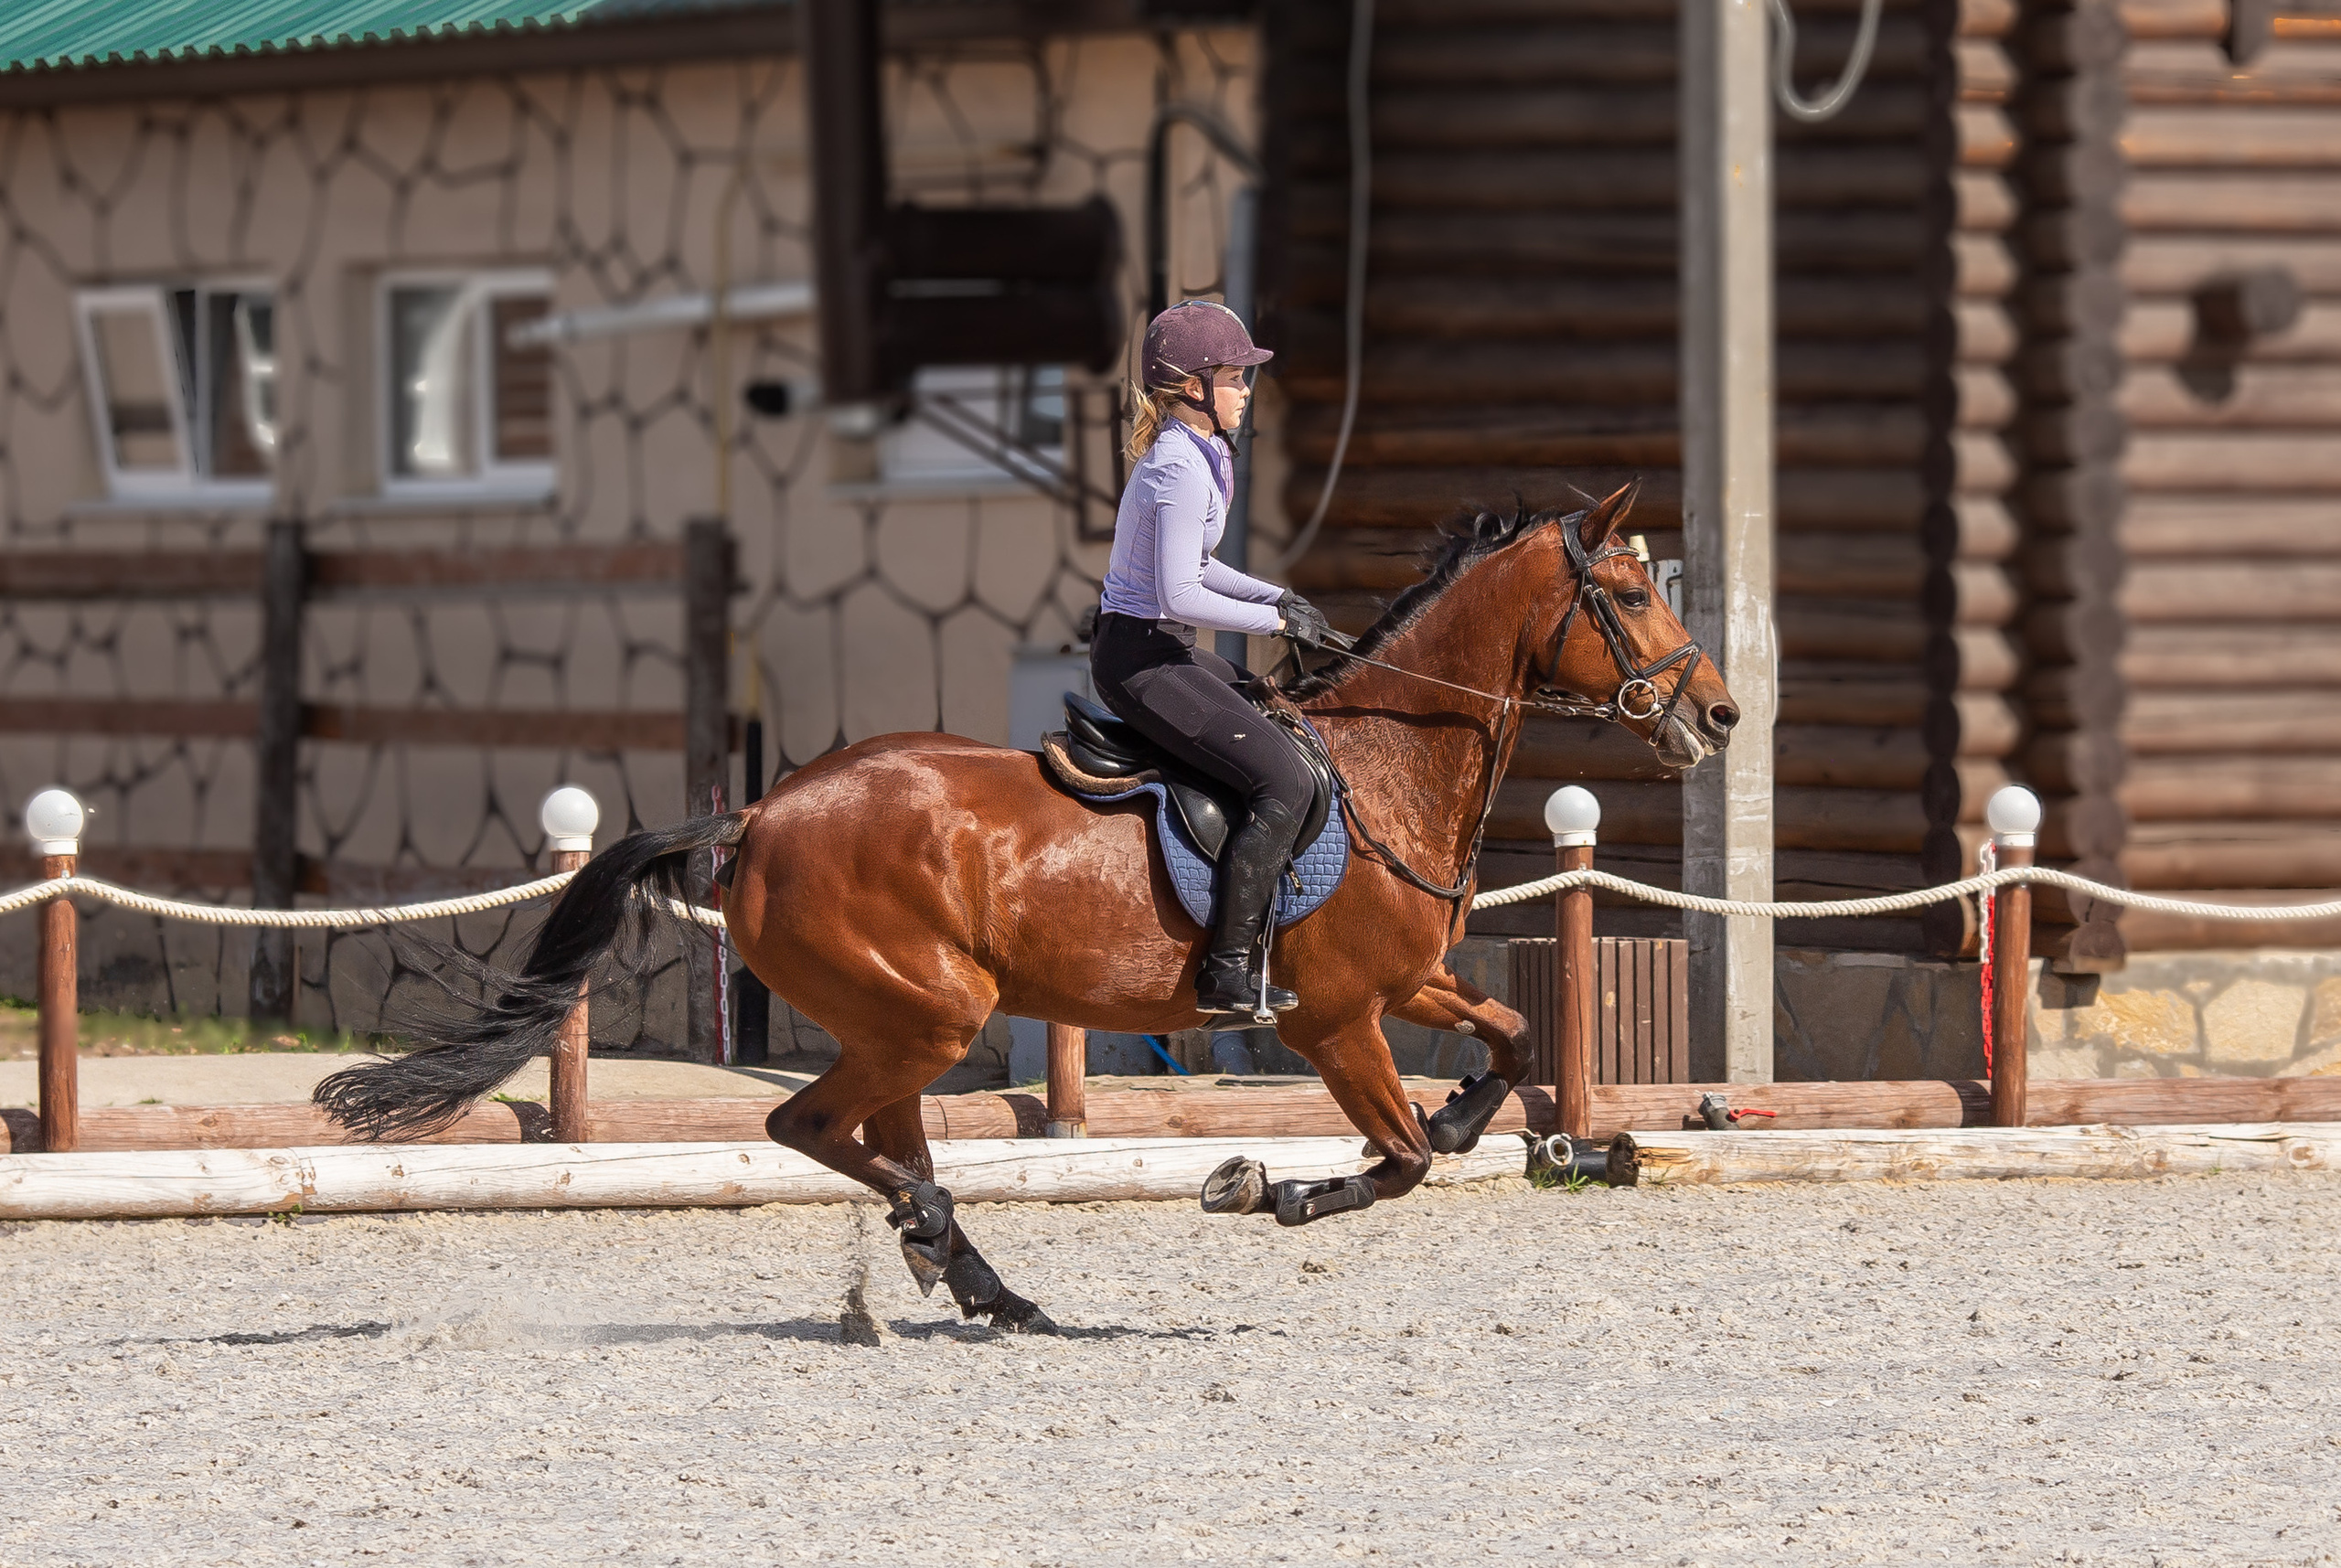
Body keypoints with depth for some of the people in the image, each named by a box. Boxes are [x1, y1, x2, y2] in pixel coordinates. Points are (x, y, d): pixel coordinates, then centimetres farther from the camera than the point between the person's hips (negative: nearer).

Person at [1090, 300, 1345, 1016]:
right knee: (1285, 779, -17)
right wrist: (1276, 621, -14)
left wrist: (1272, 596, 13)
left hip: (1152, 650, 11)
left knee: (1280, 715, 27)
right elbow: (1179, 595, -25)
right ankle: (1228, 970, -20)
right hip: (1143, 660, -11)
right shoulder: (1184, 470, -20)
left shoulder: (1179, 455, 12)